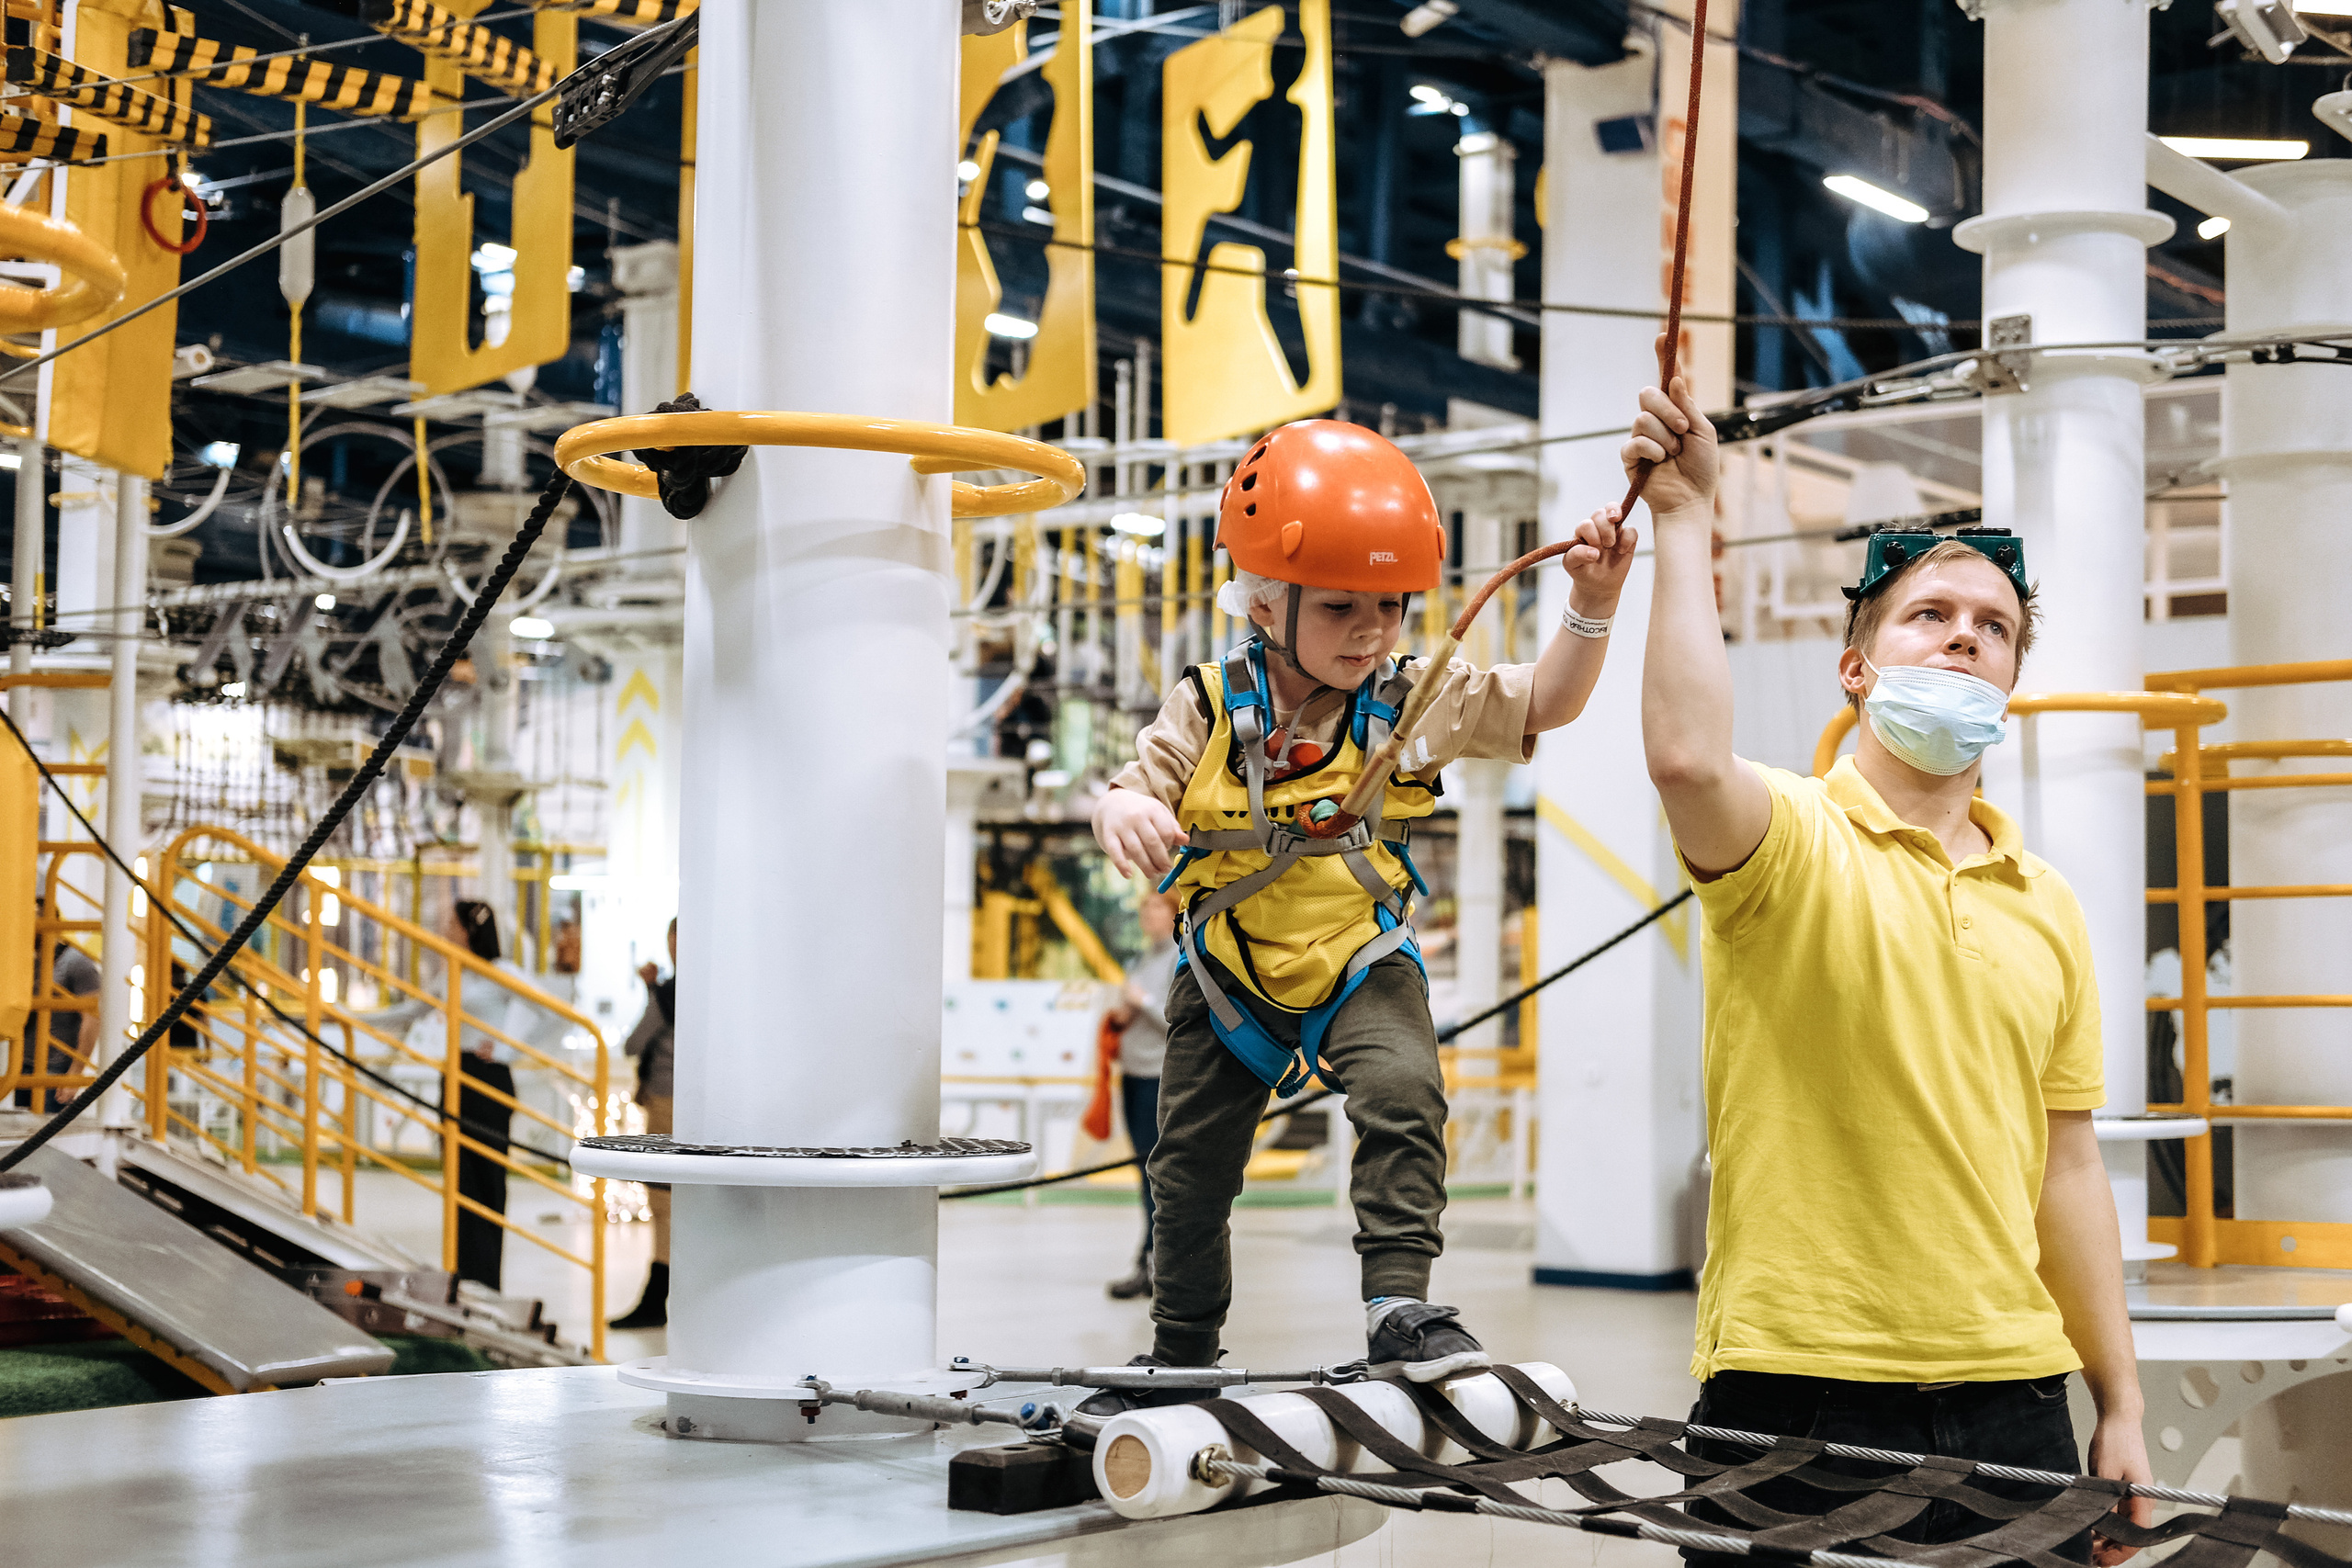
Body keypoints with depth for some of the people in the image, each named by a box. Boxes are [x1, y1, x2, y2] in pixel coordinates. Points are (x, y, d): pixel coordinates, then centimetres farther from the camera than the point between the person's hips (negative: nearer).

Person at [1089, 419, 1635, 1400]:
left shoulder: (1415, 704, -9)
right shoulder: (1211, 709, -13)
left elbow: (1544, 703, -9)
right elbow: (1140, 788, -14)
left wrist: (1590, 608, -25)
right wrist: (1123, 811, -39)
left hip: (1362, 963, -1)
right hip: (1230, 972, 1)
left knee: (1402, 1090, -30)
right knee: (1192, 1163, 11)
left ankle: (1398, 1300, -21)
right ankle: (1181, 1349, 32)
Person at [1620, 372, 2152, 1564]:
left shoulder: (2048, 907, 13)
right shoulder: (1791, 841, -3)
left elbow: (2067, 1165, 14)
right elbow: (1686, 757, -27)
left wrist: (2120, 1407, 12)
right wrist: (1685, 518, -19)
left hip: (2011, 1393, 5)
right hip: (1796, 1390, -5)